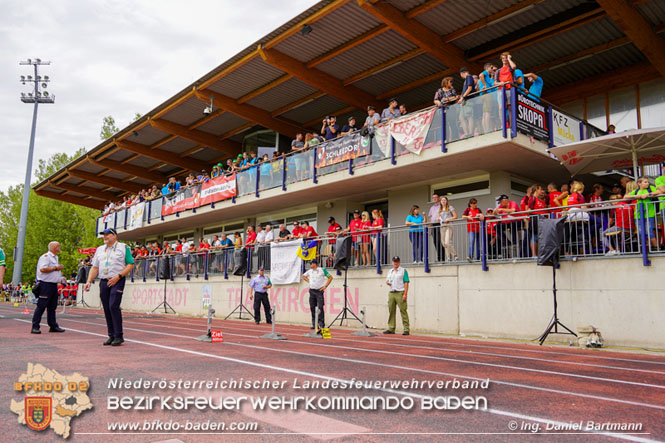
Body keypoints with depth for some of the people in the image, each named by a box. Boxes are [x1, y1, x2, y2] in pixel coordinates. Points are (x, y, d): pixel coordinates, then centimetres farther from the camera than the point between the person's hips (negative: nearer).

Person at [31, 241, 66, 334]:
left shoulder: (55, 258, 19)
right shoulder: (46, 257, -11)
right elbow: (42, 269, -23)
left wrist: (61, 278, 15)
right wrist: (56, 268, -16)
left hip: (54, 284, 9)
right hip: (46, 284, -9)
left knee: (52, 307, 12)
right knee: (41, 306, -6)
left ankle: (53, 326, 17)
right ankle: (35, 327, -1)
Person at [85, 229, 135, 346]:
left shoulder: (123, 247, 2)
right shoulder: (99, 249, 18)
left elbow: (130, 264, -3)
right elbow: (95, 267, 18)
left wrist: (118, 276, -14)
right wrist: (89, 281, 4)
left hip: (117, 281, -5)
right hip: (104, 282, 5)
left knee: (113, 306, -15)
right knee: (107, 309, 4)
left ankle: (118, 336, -9)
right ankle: (111, 336, 12)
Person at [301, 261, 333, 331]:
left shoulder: (322, 270, -5)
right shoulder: (310, 271, 11)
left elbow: (330, 277, -2)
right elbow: (303, 276, 28)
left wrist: (325, 286, -6)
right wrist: (308, 281, 13)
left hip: (319, 291, -5)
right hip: (311, 291, 5)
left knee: (320, 308, -10)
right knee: (312, 307, 5)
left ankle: (321, 325, -7)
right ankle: (314, 324, 12)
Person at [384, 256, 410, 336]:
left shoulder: (403, 271, 0)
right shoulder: (390, 271, 19)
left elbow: (406, 283, -6)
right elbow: (387, 280, 25)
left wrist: (405, 294, -16)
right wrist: (387, 282, -1)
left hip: (400, 293, -6)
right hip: (391, 293, 6)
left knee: (403, 311, -9)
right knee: (391, 311, 6)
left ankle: (406, 329, -8)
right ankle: (391, 329, 12)